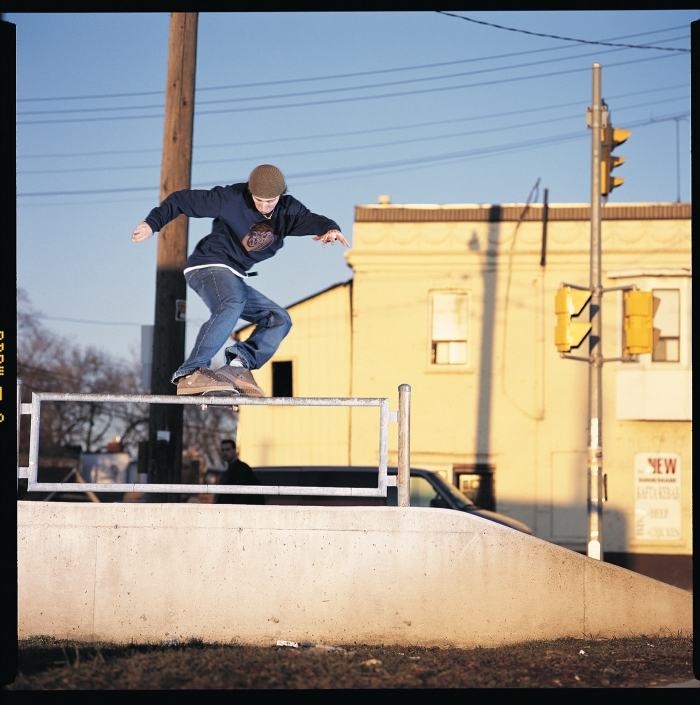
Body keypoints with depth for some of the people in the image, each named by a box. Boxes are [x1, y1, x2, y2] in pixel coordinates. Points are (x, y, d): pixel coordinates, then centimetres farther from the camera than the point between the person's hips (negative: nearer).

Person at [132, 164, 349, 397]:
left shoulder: (288, 210, 0)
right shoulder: (231, 199, -13)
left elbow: (311, 221, -18)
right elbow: (183, 200, -8)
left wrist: (330, 229, -41)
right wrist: (152, 223, -15)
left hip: (234, 280, 8)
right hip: (208, 266, -8)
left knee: (280, 319, 1)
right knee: (232, 304, -36)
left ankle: (237, 367, -20)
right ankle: (190, 374, -46)